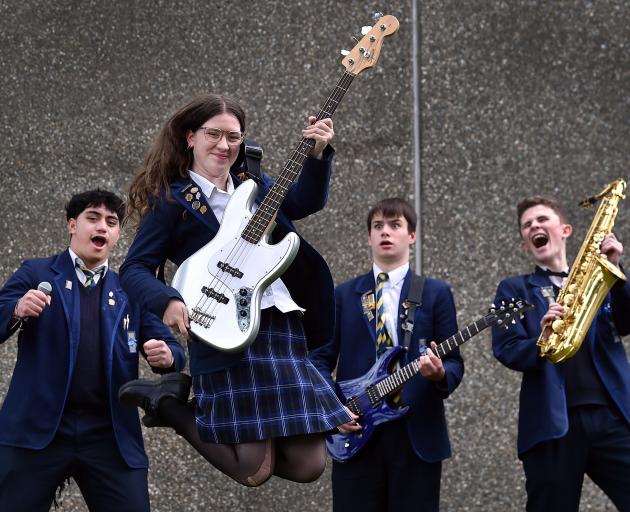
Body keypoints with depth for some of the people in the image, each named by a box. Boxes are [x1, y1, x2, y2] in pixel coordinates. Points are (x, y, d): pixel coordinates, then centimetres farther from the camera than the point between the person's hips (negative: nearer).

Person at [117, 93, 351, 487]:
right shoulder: (170, 199, 2)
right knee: (254, 470, -11)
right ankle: (166, 402, 10)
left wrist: (318, 153, -9)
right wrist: (169, 302, -23)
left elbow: (308, 200, 7)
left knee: (308, 465, 1)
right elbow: (135, 269, -4)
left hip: (282, 323, 6)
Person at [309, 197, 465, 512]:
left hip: (417, 432, -1)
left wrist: (441, 374, -19)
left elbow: (454, 361, 4)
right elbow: (320, 357, 9)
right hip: (354, 431, 1)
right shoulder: (344, 295, 11)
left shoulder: (436, 293, 8)